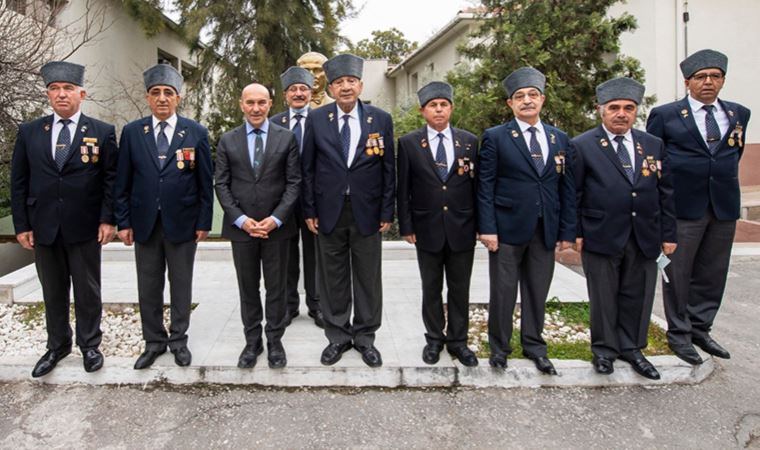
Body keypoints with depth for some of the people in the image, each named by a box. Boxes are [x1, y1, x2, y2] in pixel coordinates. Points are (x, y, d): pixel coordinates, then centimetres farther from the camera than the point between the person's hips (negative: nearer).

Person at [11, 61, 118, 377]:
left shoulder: (102, 132, -1)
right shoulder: (29, 132, 5)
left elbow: (111, 180, -2)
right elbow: (19, 182, 6)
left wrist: (108, 219, -9)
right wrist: (22, 225, 1)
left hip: (84, 228, -2)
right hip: (43, 228, 3)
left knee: (87, 291, 9)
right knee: (53, 291, 14)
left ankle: (89, 345, 25)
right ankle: (57, 345, 29)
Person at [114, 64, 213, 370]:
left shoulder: (196, 133, -2)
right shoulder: (131, 132, 3)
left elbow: (205, 182, -1)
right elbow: (123, 182, 5)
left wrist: (204, 222, -3)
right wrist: (123, 222, 1)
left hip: (182, 223, -1)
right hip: (144, 223, 2)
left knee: (181, 285, 10)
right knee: (148, 286, 10)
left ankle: (178, 339, 25)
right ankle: (154, 342, 26)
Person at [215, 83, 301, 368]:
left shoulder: (286, 138, 2)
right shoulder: (227, 141, 5)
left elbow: (294, 182, -2)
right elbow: (221, 185, 2)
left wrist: (276, 218, -12)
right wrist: (241, 219, -10)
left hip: (277, 226, -1)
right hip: (240, 227, 1)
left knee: (276, 288, 8)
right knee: (248, 288, 11)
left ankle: (275, 341, 22)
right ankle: (252, 341, 25)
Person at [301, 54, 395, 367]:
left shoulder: (381, 120, 0)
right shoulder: (316, 119, 2)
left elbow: (389, 169, 1)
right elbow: (308, 169, 4)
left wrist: (387, 212, -2)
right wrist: (309, 210, 0)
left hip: (367, 211, 0)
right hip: (329, 211, 1)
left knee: (367, 277, 8)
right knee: (332, 278, 9)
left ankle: (365, 336, 25)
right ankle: (337, 336, 25)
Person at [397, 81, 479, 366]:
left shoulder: (469, 141, 3)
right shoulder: (409, 143, 0)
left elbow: (478, 185, 5)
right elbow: (403, 189, 0)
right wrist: (406, 226, -3)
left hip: (462, 228, 1)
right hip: (427, 228, -1)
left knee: (460, 289, 10)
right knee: (431, 288, 11)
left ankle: (458, 340, 25)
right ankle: (434, 338, 27)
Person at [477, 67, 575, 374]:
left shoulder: (559, 139, 10)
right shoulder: (495, 137, -1)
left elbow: (567, 188, 9)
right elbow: (485, 186, -5)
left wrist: (568, 231, 5)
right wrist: (487, 228, -12)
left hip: (546, 230, 4)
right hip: (507, 228, -3)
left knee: (537, 292, 12)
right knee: (503, 291, 6)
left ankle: (534, 346, 28)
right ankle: (499, 347, 22)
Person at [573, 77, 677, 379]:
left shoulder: (653, 145, 9)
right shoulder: (582, 146, -3)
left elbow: (665, 193, 10)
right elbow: (572, 194, -3)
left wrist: (668, 234, 7)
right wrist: (575, 232, -7)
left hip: (645, 238, 4)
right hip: (601, 237, -4)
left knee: (637, 296, 11)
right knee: (604, 297, 8)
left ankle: (631, 348, 29)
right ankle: (604, 350, 25)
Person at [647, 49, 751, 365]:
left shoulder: (738, 114, 10)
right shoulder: (664, 115, -3)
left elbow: (735, 153, 21)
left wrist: (723, 182, 15)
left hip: (724, 206, 4)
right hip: (682, 207, -4)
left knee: (712, 274, 11)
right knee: (678, 273, 3)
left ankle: (700, 329, 25)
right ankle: (679, 334, 15)